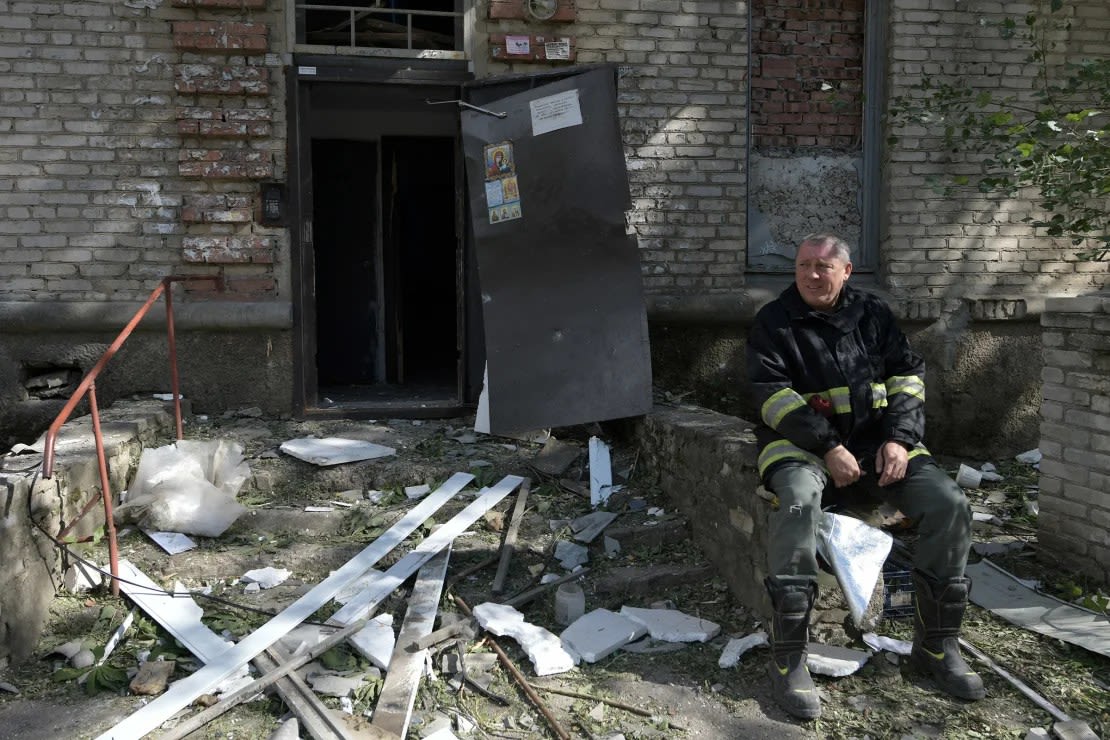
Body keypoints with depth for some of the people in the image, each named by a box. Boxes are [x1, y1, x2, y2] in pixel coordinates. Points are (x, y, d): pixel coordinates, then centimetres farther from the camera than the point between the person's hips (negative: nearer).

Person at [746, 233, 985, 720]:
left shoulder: (873, 314, 12)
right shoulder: (774, 322, 0)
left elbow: (908, 375, 10)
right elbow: (773, 394, -10)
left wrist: (899, 439, -8)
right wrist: (828, 448, -20)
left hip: (876, 438, 4)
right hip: (800, 441, -4)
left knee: (949, 505, -17)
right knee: (797, 503, -37)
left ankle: (936, 643, -2)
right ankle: (788, 658, -30)